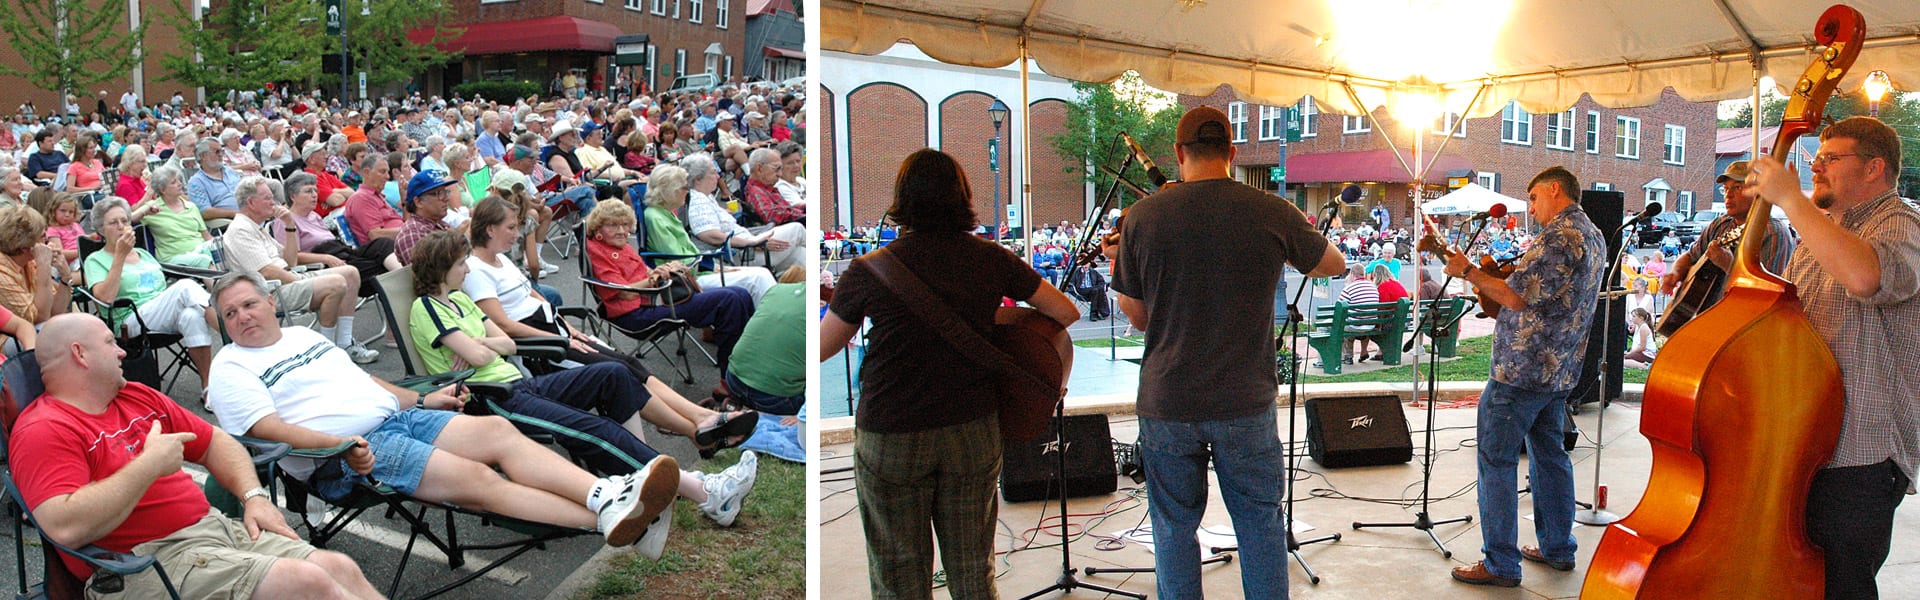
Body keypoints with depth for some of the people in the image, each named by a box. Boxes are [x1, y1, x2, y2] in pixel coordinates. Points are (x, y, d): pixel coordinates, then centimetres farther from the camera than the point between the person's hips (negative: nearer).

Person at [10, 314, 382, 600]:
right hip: (147, 560, -8)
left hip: (213, 526, 8)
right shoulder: (44, 431, -7)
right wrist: (150, 464, -18)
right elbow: (67, 527, -24)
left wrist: (254, 496, 9)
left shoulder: (137, 397, 20)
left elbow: (214, 443, 27)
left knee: (341, 569, -11)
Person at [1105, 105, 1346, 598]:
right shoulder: (1274, 214, -6)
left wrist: (1116, 267, 19)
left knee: (1174, 526, 14)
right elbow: (1334, 265, 13)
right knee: (1260, 523, 14)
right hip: (1245, 403, 0)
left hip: (1167, 404, 0)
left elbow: (1138, 318, 2)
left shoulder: (1141, 217, -6)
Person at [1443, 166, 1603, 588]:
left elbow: (1516, 297, -21)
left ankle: (1501, 564, -1)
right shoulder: (1593, 237, 15)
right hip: (1559, 370, 10)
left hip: (1522, 369, -10)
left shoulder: (1559, 237, -17)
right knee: (1549, 455, 18)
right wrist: (1494, 282, 16)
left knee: (1496, 462, -4)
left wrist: (1468, 272, -11)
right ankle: (1557, 549, 27)